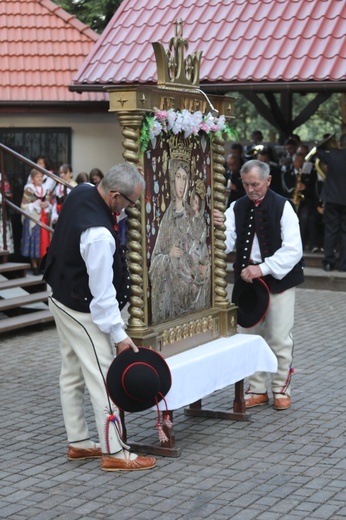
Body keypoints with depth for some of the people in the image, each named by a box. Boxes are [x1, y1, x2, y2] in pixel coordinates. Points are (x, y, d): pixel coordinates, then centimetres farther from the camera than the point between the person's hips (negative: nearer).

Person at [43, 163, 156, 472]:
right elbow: (102, 292, -26)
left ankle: (78, 443, 28)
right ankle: (114, 453, 4)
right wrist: (119, 334, -18)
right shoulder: (99, 234, -32)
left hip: (61, 299, 10)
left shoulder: (80, 192, -5)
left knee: (72, 375, 16)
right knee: (102, 379, -3)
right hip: (83, 313, -10)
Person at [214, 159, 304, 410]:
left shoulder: (283, 207, -10)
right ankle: (257, 390, 23)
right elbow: (226, 244, -5)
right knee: (250, 337, 10)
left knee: (280, 339, 2)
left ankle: (282, 390, 19)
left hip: (279, 281, -4)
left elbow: (293, 250, -15)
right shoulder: (237, 208, 2)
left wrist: (262, 268, -24)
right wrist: (217, 229, -27)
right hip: (247, 281, 4)